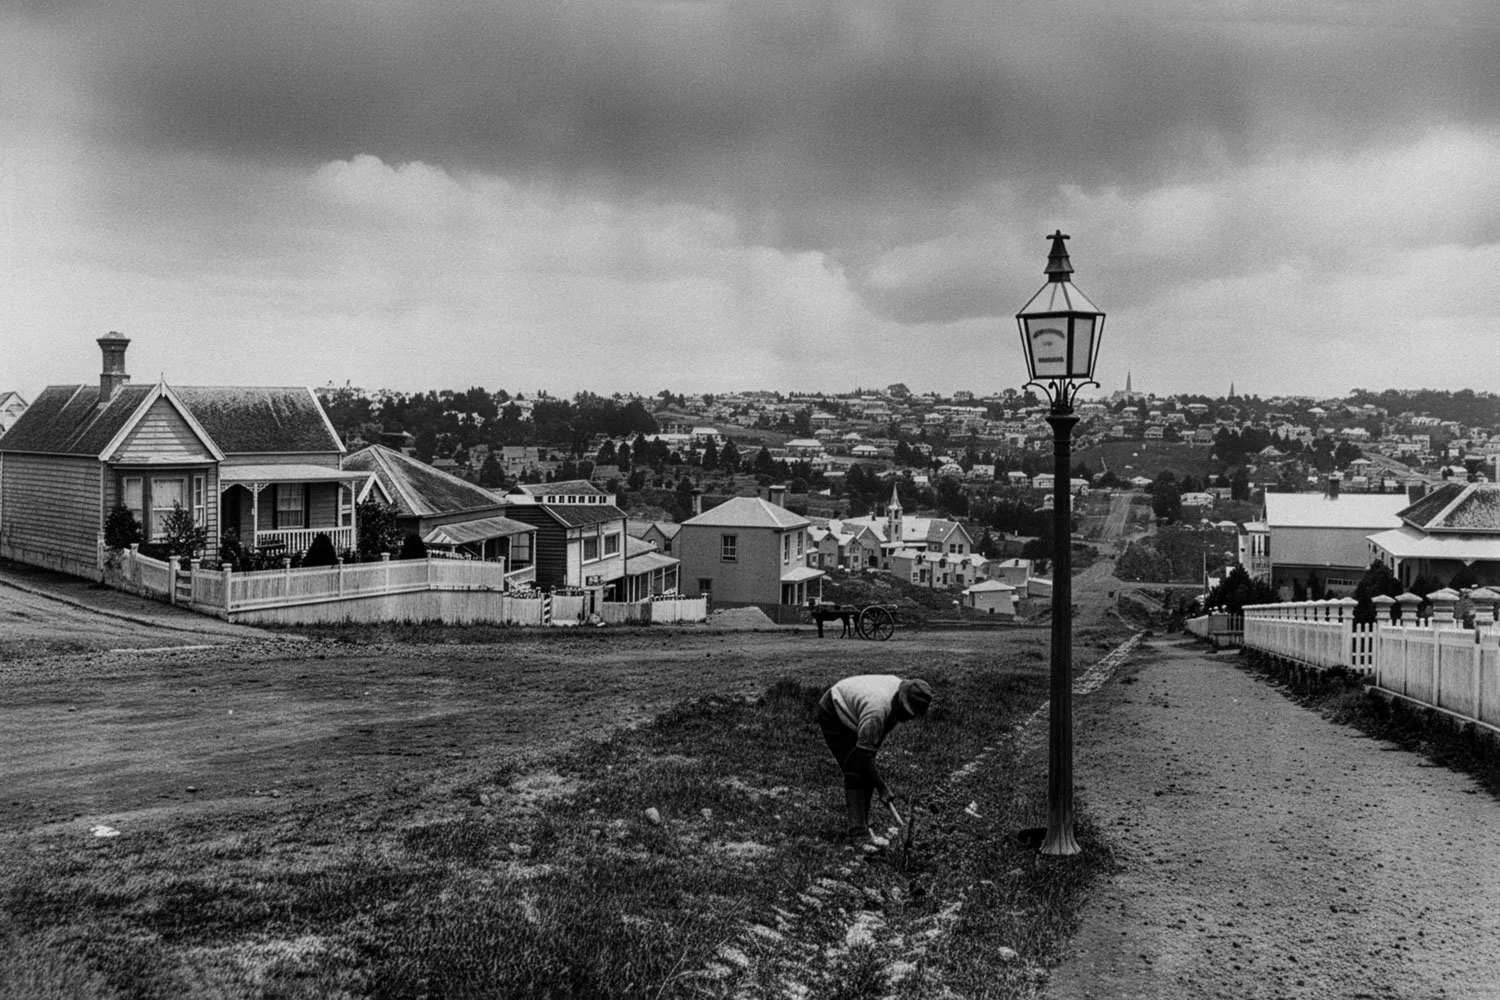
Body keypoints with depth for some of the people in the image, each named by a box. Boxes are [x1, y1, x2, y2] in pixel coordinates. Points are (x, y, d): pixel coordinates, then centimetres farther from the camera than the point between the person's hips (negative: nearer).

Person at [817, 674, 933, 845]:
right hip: (833, 714, -8)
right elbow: (864, 754, -34)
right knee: (855, 772, -16)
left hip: (853, 714, 8)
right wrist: (882, 788, -29)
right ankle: (858, 832, -19)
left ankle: (861, 826, 7)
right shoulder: (876, 711, -40)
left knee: (867, 773, 2)